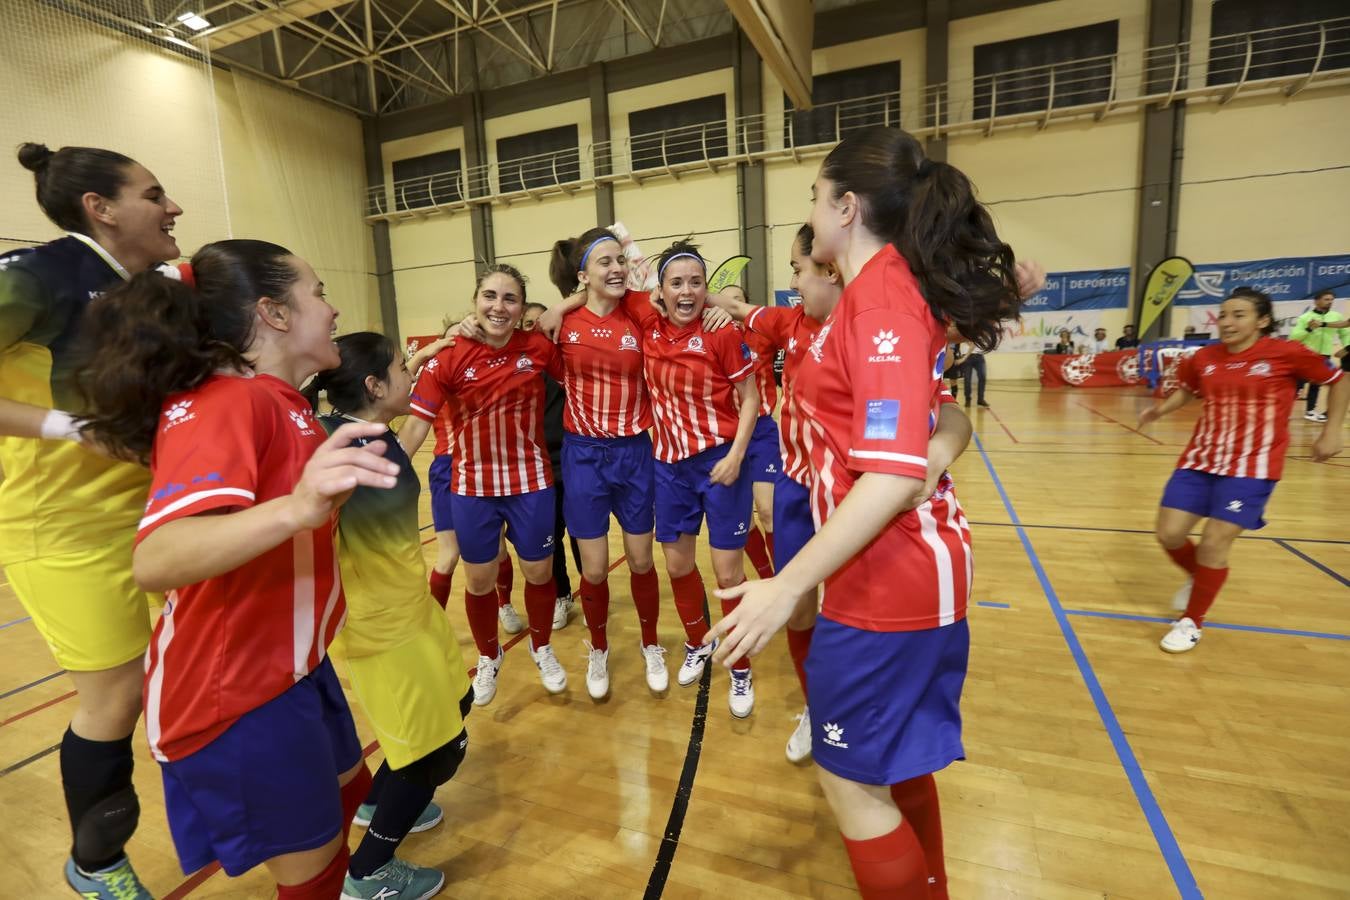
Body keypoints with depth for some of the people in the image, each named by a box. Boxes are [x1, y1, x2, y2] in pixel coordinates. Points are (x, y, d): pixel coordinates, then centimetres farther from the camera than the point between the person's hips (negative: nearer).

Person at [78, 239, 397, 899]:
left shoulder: (275, 401, 4)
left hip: (293, 666, 9)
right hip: (234, 693, -9)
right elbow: (154, 561, -39)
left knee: (349, 792, 26)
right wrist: (297, 507, -54)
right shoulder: (223, 403, -24)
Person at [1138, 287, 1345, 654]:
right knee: (1169, 535, -1)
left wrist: (1331, 432, 3)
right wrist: (1160, 409, 3)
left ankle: (1192, 622, 13)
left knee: (1214, 545, -8)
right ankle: (1197, 577, 35)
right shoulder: (1204, 358, 2)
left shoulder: (1287, 353, -7)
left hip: (1252, 467, -4)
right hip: (1200, 460, 4)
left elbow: (1338, 380, 7)